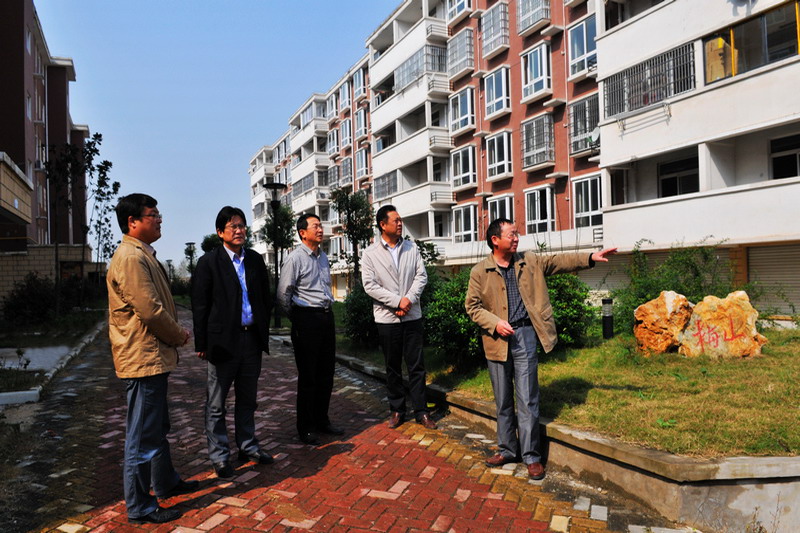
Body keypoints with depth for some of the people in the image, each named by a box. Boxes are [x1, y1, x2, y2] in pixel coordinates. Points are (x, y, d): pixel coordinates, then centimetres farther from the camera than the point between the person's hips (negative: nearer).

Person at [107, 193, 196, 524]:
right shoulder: (131, 258, -19)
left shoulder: (143, 255, 14)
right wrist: (179, 336, -9)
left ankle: (165, 483, 39)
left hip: (153, 356, 11)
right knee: (143, 436, 1)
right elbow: (150, 311, -24)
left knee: (158, 428, 23)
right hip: (144, 358, -11)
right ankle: (140, 507, 14)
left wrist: (174, 336, 5)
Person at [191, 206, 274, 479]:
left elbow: (266, 298, 13)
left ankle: (247, 446, 31)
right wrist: (202, 343, -9)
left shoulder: (255, 260, 8)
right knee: (216, 404, 7)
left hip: (252, 339, 5)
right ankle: (219, 455, 21)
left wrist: (264, 331, 8)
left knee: (247, 399, 17)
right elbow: (200, 304, -7)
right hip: (224, 341, -4)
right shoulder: (209, 261, -6)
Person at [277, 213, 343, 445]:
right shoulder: (295, 259, -12)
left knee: (326, 373, 15)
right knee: (308, 376, 2)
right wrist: (296, 318, 0)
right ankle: (306, 428, 16)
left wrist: (328, 310, 15)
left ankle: (322, 420, 30)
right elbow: (283, 293, -11)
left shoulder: (323, 257, 12)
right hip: (307, 319, -7)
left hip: (326, 317, 7)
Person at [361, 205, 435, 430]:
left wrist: (409, 298, -13)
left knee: (416, 366, 4)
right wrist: (397, 301, -15)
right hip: (387, 318, -1)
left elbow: (421, 276, 2)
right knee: (393, 367, 10)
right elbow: (370, 285, -9)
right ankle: (397, 410, 23)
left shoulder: (411, 248, 6)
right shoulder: (370, 253, -3)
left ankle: (421, 411, 14)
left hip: (412, 316, 2)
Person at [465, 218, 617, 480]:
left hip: (524, 335, 1)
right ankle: (507, 449, 27)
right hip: (497, 340, 0)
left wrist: (590, 257, -7)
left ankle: (531, 455, 13)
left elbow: (559, 261, 5)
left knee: (528, 399, 1)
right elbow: (472, 305, -1)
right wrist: (495, 323, -14)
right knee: (502, 400, 12)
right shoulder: (480, 272, -1)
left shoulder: (530, 262, 7)